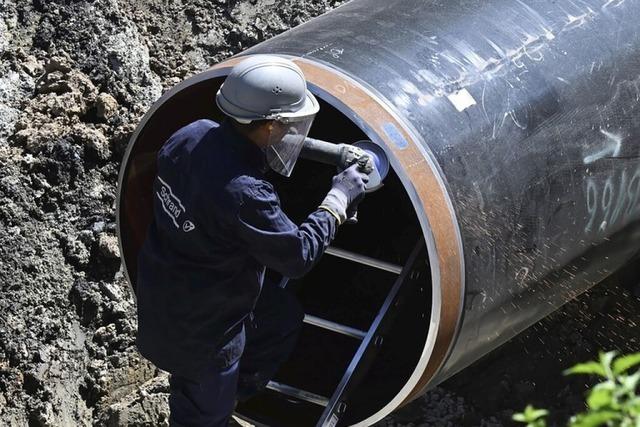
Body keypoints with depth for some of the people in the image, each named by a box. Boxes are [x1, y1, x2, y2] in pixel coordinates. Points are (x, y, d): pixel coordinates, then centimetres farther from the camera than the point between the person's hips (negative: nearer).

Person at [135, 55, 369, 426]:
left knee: (284, 316, 25)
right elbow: (298, 255, -23)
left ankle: (229, 394, 39)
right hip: (198, 323, -8)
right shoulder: (243, 193, -37)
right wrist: (339, 197, -12)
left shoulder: (193, 135, -14)